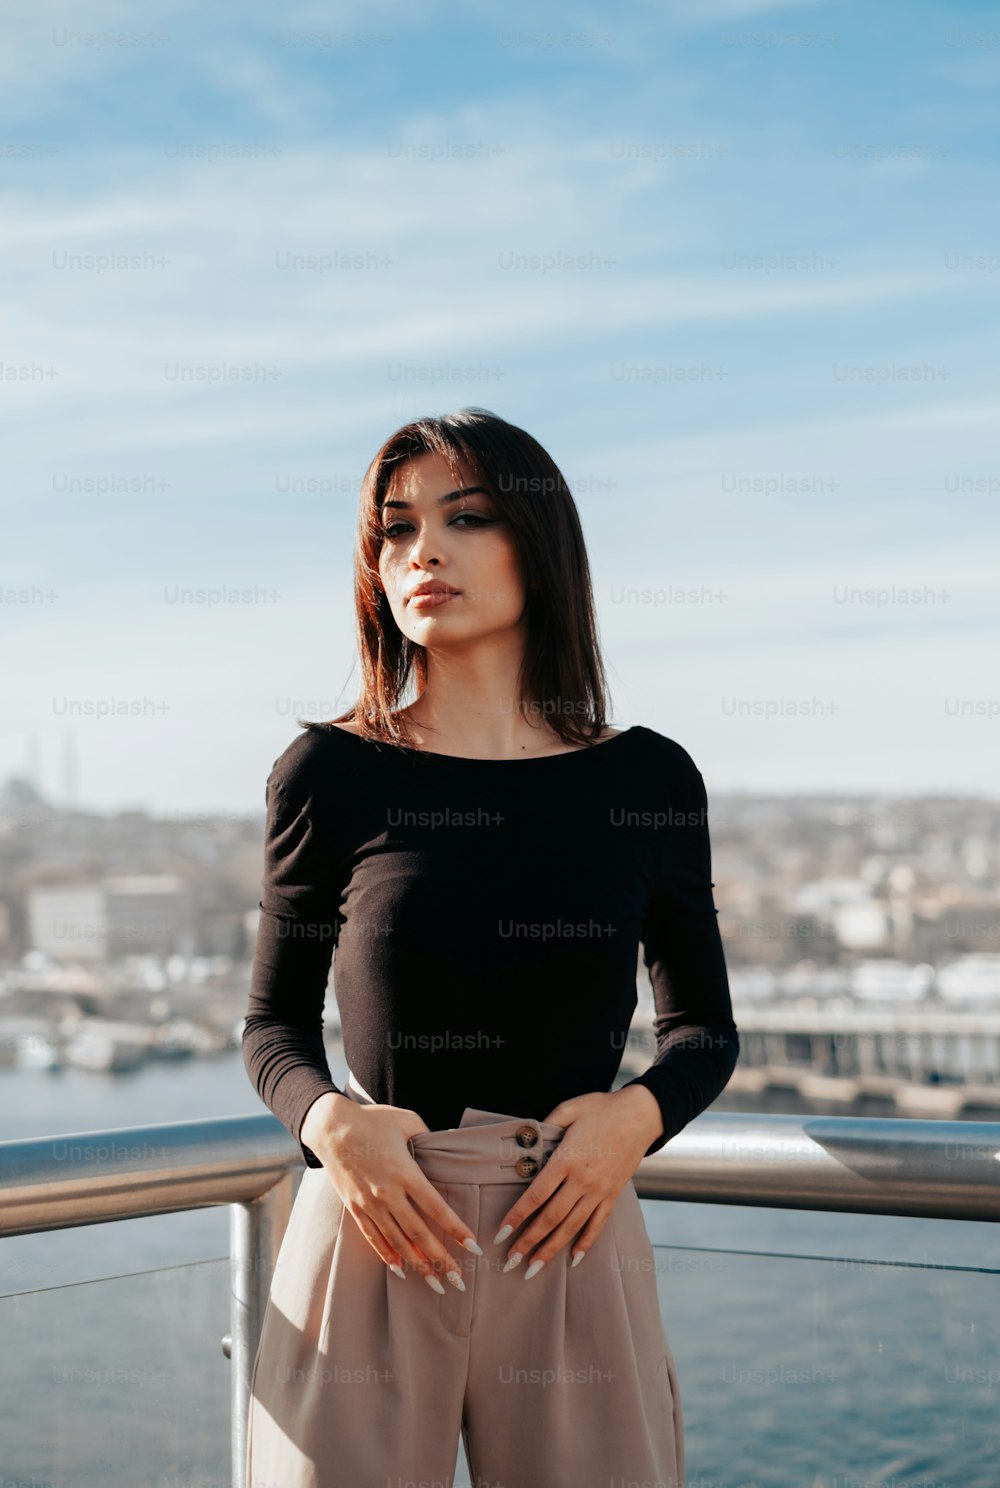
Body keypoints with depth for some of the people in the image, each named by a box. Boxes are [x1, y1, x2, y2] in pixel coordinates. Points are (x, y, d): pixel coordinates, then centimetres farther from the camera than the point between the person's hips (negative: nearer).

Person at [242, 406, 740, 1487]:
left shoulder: (647, 780, 4)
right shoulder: (331, 772, 1)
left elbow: (704, 1023, 14)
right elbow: (275, 1024, 8)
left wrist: (638, 1113, -7)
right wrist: (330, 1121, -12)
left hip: (569, 1235, 1)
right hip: (373, 1233, -1)